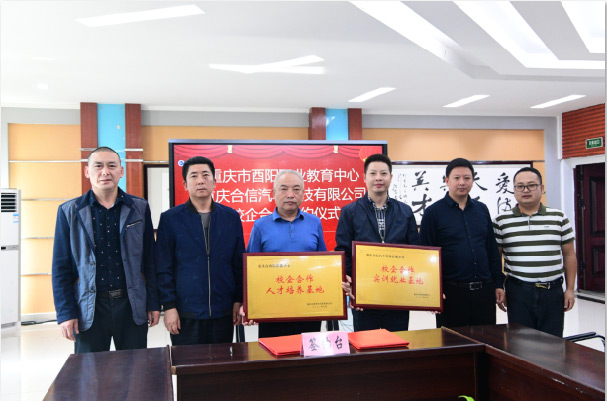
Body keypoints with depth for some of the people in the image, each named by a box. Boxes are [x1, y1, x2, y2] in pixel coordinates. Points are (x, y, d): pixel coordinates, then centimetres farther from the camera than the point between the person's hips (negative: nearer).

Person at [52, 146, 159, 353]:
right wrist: (65, 312, -4)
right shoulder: (69, 211, 1)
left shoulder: (140, 208, 3)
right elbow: (61, 267, 1)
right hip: (89, 307, 0)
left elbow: (149, 260, 5)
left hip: (132, 304, 1)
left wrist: (153, 303, 3)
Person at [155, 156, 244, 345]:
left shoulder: (231, 217, 5)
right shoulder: (170, 218, -1)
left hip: (224, 313, 2)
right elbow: (163, 267, -2)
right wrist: (169, 306, -7)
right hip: (186, 314, -2)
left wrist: (239, 300, 5)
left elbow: (239, 264, 8)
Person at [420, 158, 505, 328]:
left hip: (485, 290, 5)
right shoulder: (433, 212, -4)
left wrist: (498, 283, 10)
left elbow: (492, 249, 14)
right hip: (451, 292, -4)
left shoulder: (482, 209, 10)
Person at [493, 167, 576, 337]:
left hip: (553, 291, 1)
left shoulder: (559, 218, 6)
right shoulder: (501, 221, 2)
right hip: (518, 292, -1)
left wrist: (570, 289, 5)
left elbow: (569, 255, 9)